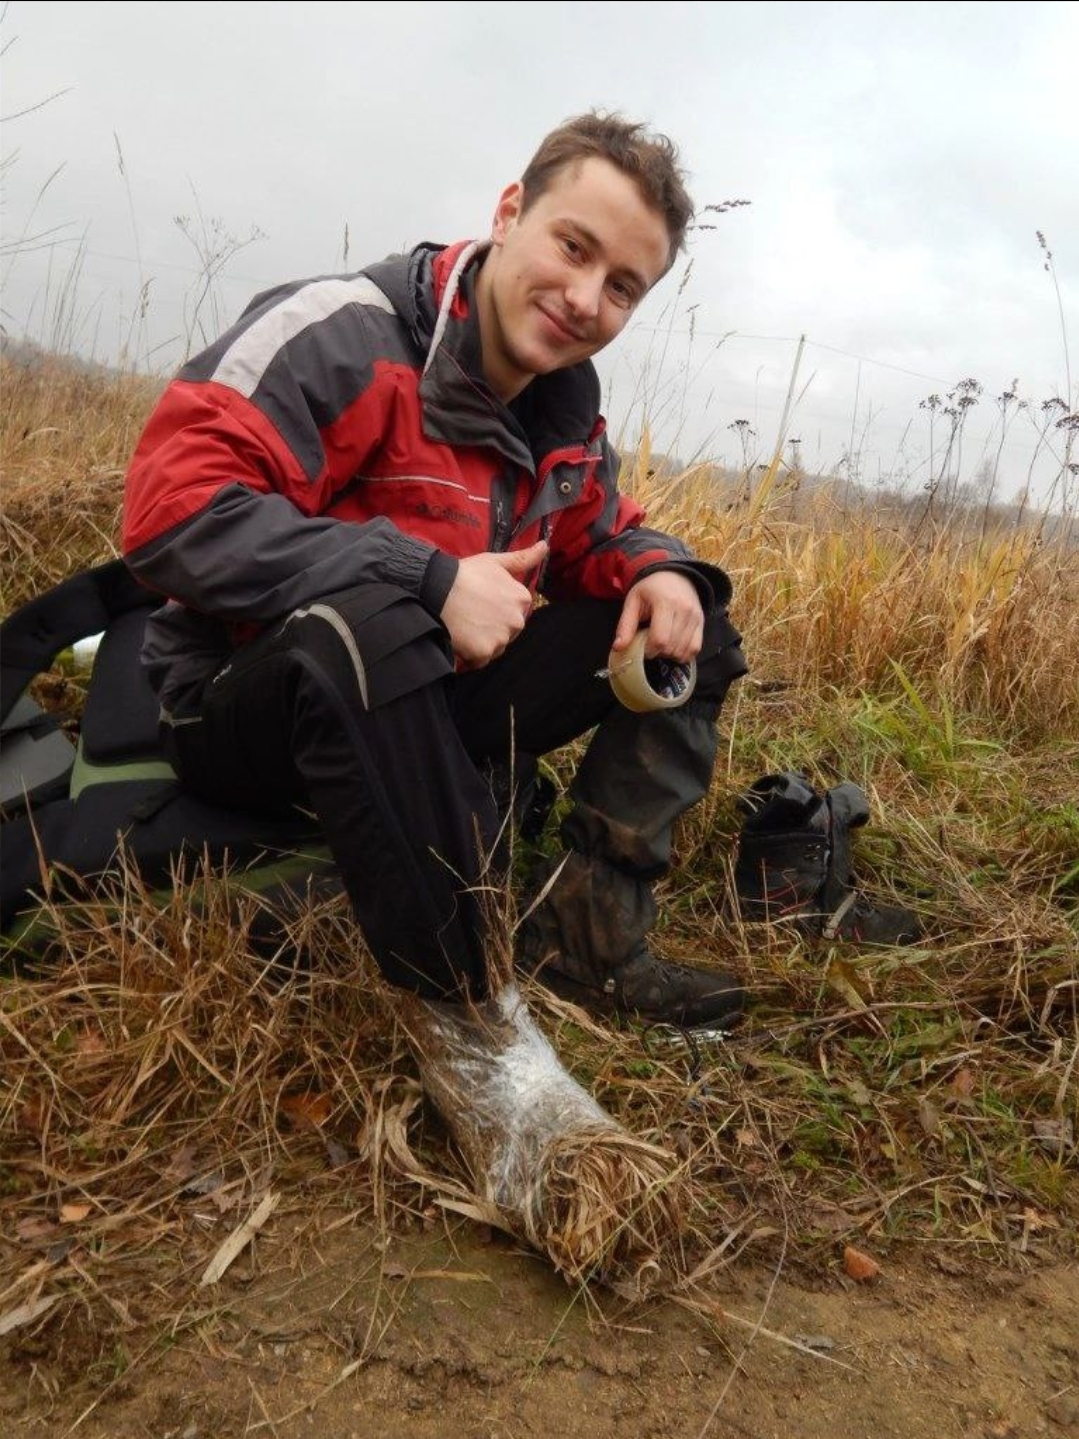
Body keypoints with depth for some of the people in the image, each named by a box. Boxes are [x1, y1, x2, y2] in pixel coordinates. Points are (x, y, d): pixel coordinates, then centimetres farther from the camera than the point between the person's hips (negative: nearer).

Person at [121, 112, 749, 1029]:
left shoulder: (568, 406, 2)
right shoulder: (346, 334, -20)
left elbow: (598, 538, 15)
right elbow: (171, 511, -30)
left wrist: (656, 569, -10)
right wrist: (433, 580, -32)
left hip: (424, 699, 7)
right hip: (243, 706, -7)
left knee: (694, 629, 1)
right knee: (365, 612, -41)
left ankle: (584, 936, -11)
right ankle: (468, 1004, -29)